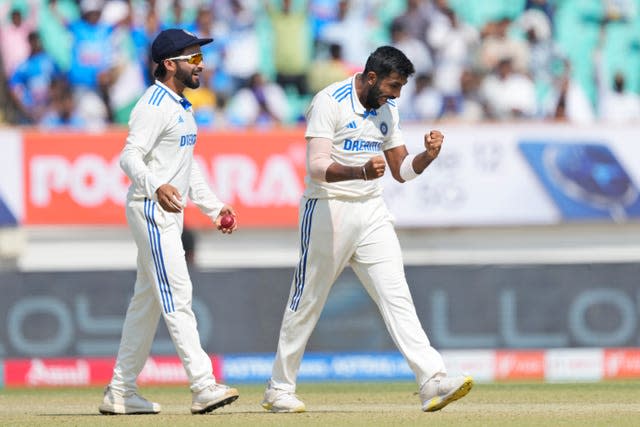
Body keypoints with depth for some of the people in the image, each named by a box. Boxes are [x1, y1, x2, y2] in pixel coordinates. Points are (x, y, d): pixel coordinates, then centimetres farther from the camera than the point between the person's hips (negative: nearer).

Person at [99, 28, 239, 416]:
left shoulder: (181, 106, 17)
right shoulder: (155, 105, -14)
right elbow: (131, 156, -24)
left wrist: (214, 206, 21)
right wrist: (156, 187, -42)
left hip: (170, 212, 10)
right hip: (152, 210, -10)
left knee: (148, 301, 12)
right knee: (177, 296, -14)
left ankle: (120, 392, 16)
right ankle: (203, 387, -20)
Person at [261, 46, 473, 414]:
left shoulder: (387, 109, 9)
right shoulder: (330, 103, -13)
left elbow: (402, 170, 13)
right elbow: (317, 168, -22)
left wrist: (428, 155, -9)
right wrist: (361, 171, -39)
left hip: (372, 213, 6)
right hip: (328, 211, -6)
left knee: (397, 296, -6)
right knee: (308, 301, 3)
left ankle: (433, 382, -16)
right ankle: (279, 388, 16)